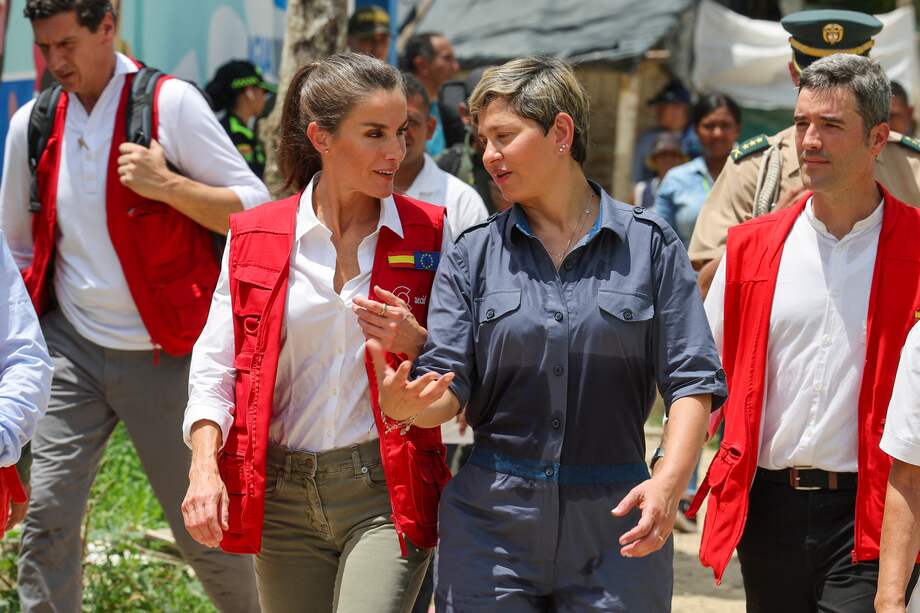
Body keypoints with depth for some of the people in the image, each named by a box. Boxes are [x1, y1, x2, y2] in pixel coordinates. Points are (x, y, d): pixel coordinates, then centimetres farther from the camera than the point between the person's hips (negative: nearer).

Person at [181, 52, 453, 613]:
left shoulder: (428, 234, 2)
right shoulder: (254, 238, 3)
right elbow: (215, 366, 3)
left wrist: (416, 344, -14)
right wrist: (205, 466, -11)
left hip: (385, 490, -2)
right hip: (282, 495, 2)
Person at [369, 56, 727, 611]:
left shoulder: (649, 243, 2)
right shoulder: (473, 255, 7)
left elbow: (692, 382, -2)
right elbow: (448, 388, 1)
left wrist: (670, 482, -17)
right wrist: (403, 403, -23)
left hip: (615, 527, -1)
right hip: (492, 524, 1)